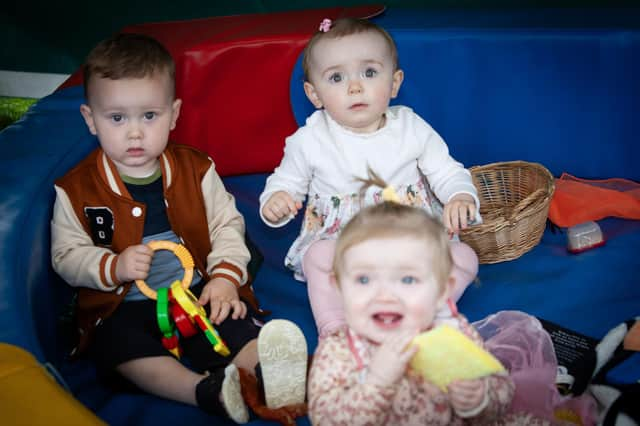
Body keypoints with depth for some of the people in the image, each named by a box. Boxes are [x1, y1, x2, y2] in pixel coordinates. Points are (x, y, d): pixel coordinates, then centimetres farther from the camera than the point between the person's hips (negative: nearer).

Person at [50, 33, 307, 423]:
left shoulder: (196, 170, 3)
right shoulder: (76, 190, -1)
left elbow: (226, 224, 5)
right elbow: (67, 256, 3)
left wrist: (225, 276, -11)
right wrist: (114, 267, -17)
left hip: (199, 292, 2)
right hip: (124, 306, -1)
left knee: (233, 316, -26)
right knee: (116, 344, -32)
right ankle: (205, 391, -45)